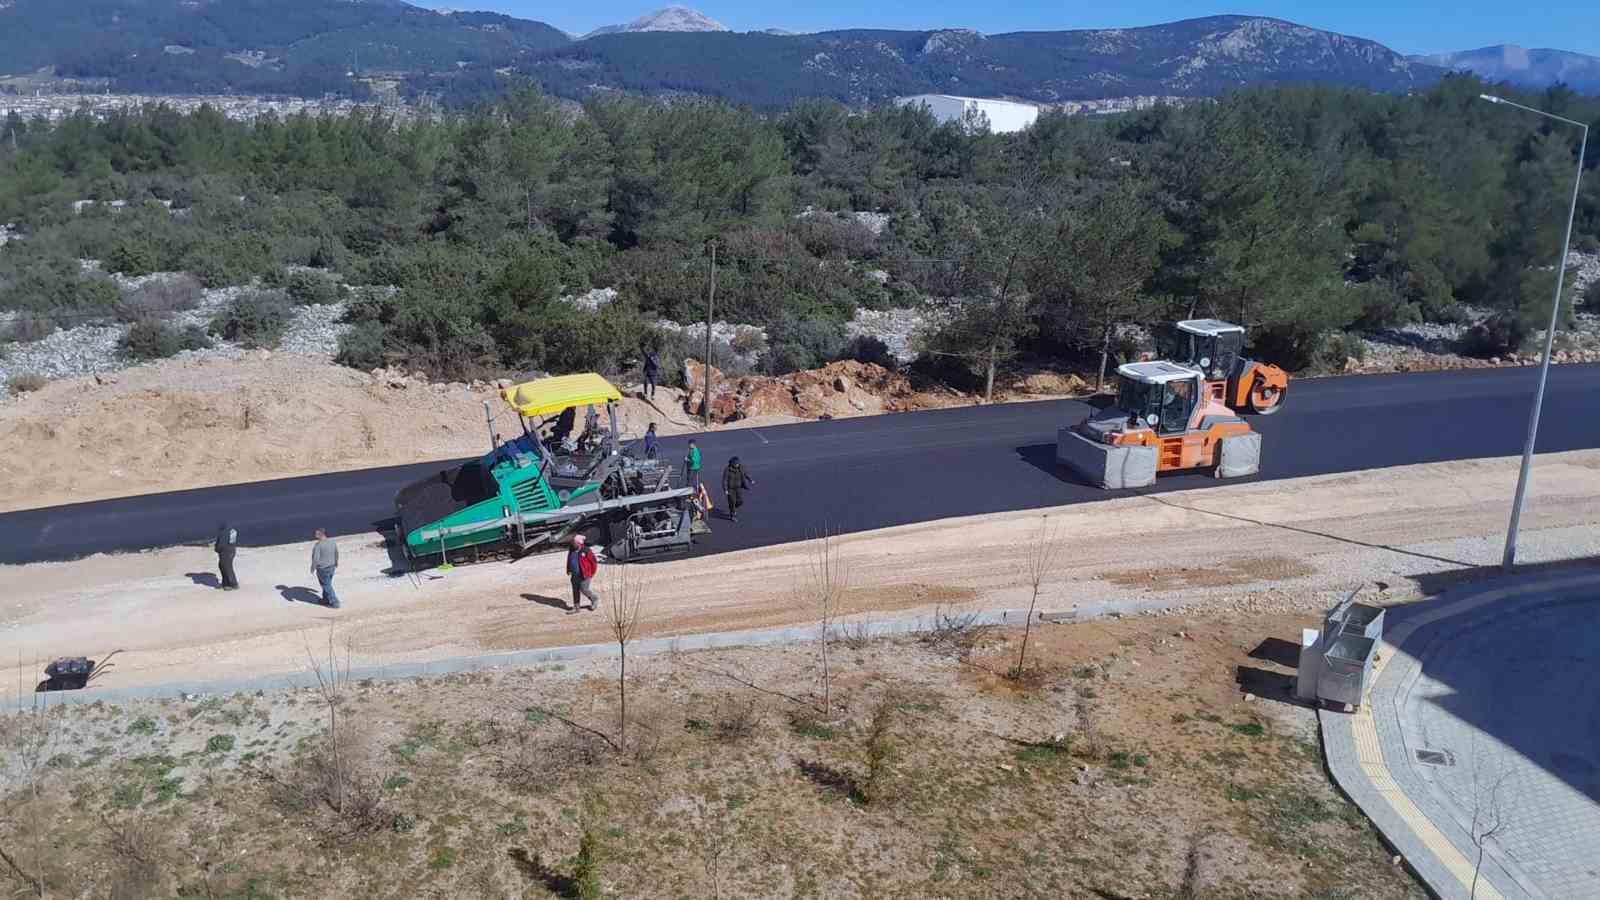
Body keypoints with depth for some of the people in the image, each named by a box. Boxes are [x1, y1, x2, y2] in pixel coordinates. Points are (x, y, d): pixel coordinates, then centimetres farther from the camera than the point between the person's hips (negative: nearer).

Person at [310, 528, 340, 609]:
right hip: (331, 567, 7)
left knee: (327, 586, 7)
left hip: (322, 568, -7)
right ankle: (326, 599, 39)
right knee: (327, 584, 25)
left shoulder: (318, 545, -25)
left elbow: (315, 558, -24)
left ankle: (335, 603, 11)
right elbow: (336, 553, 8)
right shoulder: (333, 541, -5)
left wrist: (313, 568, -10)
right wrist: (336, 562, 24)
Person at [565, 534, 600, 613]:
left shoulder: (586, 551, -14)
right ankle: (576, 607, 16)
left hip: (584, 575, -6)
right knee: (575, 591, 8)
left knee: (584, 590, -5)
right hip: (575, 575, 6)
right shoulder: (571, 551, 5)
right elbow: (569, 561, 22)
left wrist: (592, 573, -4)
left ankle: (595, 599, 20)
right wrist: (568, 570, 11)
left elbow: (594, 562, -8)